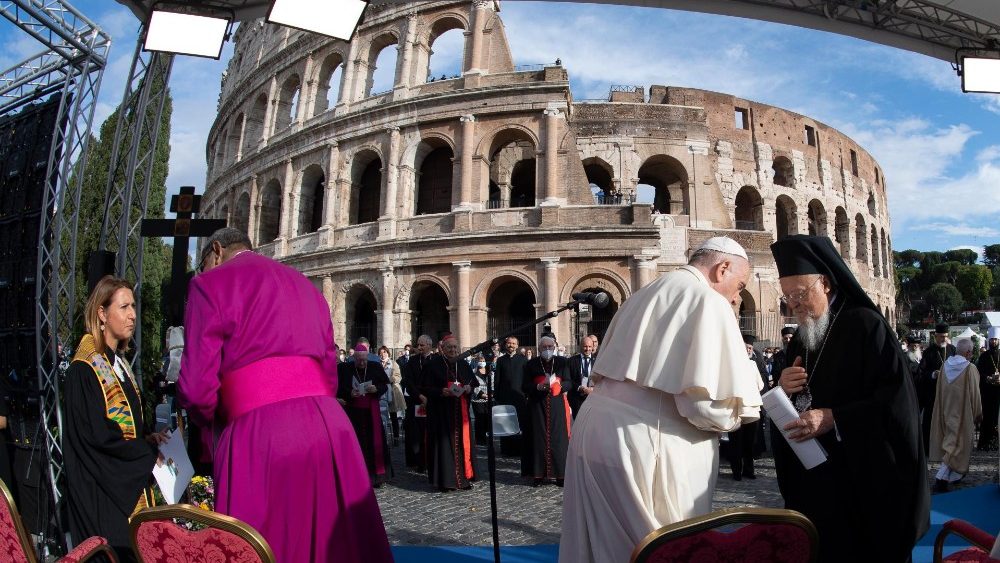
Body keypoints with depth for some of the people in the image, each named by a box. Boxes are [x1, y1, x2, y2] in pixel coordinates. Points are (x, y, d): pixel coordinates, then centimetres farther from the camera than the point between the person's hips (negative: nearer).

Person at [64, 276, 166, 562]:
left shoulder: (118, 362, 12)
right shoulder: (85, 368, -14)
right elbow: (99, 435, -19)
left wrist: (146, 439, 1)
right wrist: (150, 451, -11)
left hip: (129, 482, 8)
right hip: (102, 489, -8)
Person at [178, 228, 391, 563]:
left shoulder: (210, 284, 5)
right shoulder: (305, 285, 22)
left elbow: (197, 386, -3)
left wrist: (210, 417, 18)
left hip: (260, 433, -5)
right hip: (329, 424, 6)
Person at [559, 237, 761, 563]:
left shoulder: (645, 295, 17)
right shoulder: (707, 301, -9)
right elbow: (706, 403, -18)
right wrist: (736, 415, 5)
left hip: (594, 425, 9)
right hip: (642, 441, -9)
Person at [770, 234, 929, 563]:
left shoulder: (865, 325, -9)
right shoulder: (800, 341, 10)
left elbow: (897, 401, -16)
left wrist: (833, 419, -23)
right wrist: (783, 390, -7)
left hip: (866, 480, -5)